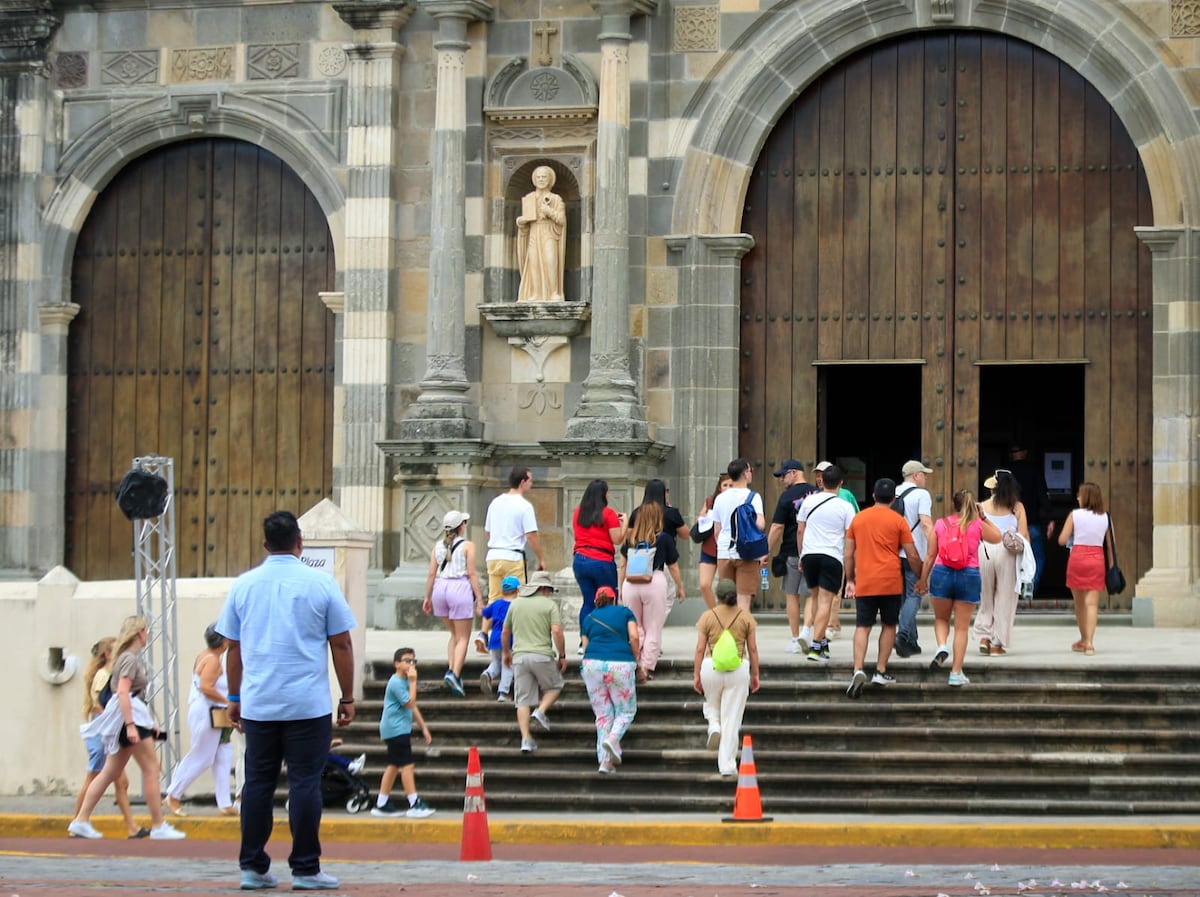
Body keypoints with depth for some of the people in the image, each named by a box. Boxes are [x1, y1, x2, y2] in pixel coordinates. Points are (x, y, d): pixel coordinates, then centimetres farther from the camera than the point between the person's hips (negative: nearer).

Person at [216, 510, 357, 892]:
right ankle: (305, 869, 1)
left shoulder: (243, 585, 5)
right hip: (309, 704, -3)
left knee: (257, 784, 8)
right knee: (305, 783, 0)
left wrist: (235, 697, 18)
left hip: (257, 705, 3)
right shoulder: (321, 584, -3)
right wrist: (347, 698, 8)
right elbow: (341, 645, 0)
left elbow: (233, 648, 9)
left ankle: (253, 867, 9)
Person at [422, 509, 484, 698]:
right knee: (463, 637, 1)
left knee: (454, 633, 22)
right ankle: (455, 674, -16)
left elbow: (431, 574, 7)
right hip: (460, 587, -5)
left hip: (440, 587, 5)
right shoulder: (467, 546, -4)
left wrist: (427, 597, 13)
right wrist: (479, 598, -5)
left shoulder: (438, 546, 8)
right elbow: (472, 573, -8)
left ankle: (450, 668, 8)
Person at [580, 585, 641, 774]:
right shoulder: (625, 612, 14)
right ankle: (613, 738, -17)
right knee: (626, 710, 12)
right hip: (621, 664, -2)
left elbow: (585, 647, 16)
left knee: (602, 714, 9)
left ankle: (605, 760, 2)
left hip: (593, 664, 2)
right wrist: (637, 663, 10)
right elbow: (634, 637, 0)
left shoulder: (589, 618, 19)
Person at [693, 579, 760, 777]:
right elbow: (752, 648, 3)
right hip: (738, 669, 0)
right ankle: (727, 765, 3)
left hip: (711, 666, 0)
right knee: (732, 719, 4)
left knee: (712, 705, 27)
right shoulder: (745, 616, 1)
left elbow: (700, 648, -1)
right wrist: (755, 674, 12)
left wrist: (696, 674, 5)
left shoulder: (707, 616, -1)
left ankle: (714, 726, -4)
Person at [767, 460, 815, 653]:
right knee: (812, 595, 6)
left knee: (791, 595, 8)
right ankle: (807, 632, -14)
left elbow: (777, 527, -12)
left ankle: (795, 640, 10)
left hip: (791, 552, -3)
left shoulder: (787, 496, -9)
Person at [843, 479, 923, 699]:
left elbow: (849, 554, 12)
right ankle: (881, 671, 12)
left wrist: (850, 580, 21)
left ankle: (858, 670, -18)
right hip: (891, 581, -2)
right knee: (889, 625, 13)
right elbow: (912, 556, 0)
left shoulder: (858, 518, 8)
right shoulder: (898, 521, -1)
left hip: (864, 583, 2)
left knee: (862, 626, 0)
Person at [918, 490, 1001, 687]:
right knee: (962, 627, 6)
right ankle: (956, 673, 6)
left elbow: (930, 555, 3)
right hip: (969, 575, 0)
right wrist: (983, 518, 19)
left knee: (941, 619, 22)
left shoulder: (940, 524, 2)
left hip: (942, 573, 1)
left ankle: (942, 647, -8)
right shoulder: (977, 525, 0)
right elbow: (997, 538, 19)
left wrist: (923, 579, 11)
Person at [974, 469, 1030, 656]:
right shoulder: (1017, 507, 3)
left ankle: (983, 637, 3)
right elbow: (1023, 535, 0)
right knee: (1004, 599, 7)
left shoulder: (982, 507, 6)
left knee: (985, 597, 15)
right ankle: (997, 644, 7)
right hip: (1007, 553, -1)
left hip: (984, 550, 1)